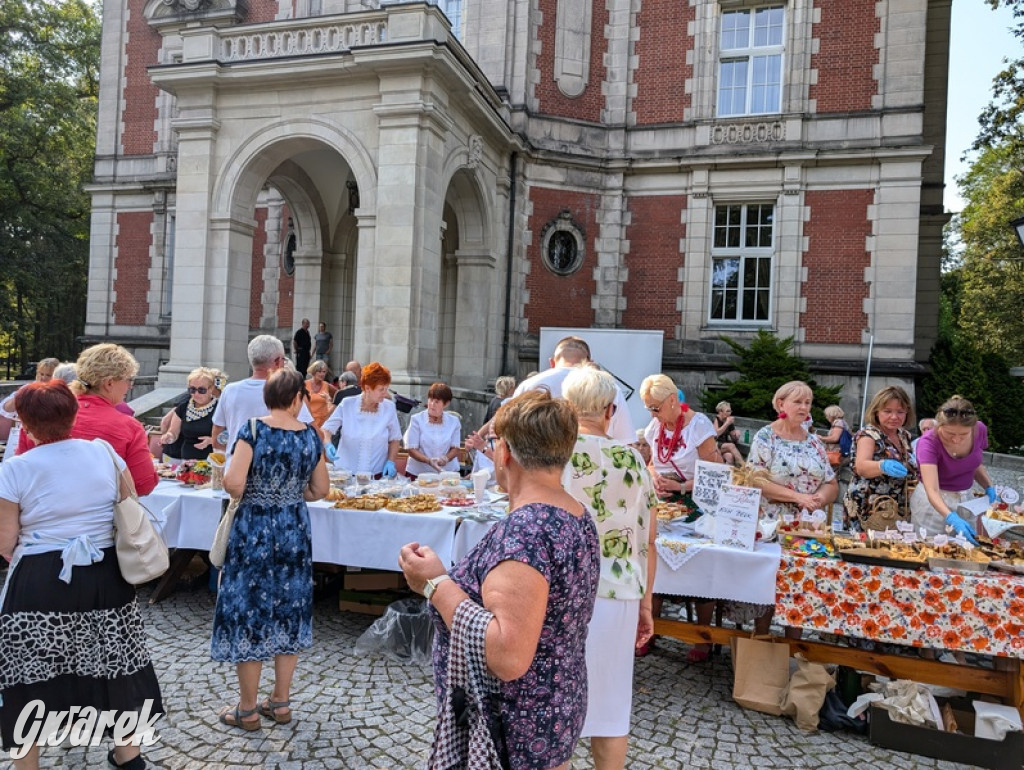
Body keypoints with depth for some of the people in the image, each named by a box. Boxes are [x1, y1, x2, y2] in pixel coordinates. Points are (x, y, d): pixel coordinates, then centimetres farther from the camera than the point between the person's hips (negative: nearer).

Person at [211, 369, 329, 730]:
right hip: (294, 531, 4)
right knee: (288, 610, 15)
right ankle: (280, 701, 27)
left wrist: (252, 494, 2)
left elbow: (233, 483, -19)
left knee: (248, 611, 8)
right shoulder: (311, 435, -3)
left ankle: (248, 709, 20)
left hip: (254, 530, -3)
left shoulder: (253, 430, -13)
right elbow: (320, 489, 4)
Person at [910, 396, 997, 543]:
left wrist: (990, 488, -5)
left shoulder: (980, 430, -12)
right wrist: (952, 519, -48)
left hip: (965, 498, 4)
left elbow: (975, 464, 10)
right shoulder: (929, 443, -27)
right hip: (934, 503, -4)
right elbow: (932, 491, -34)